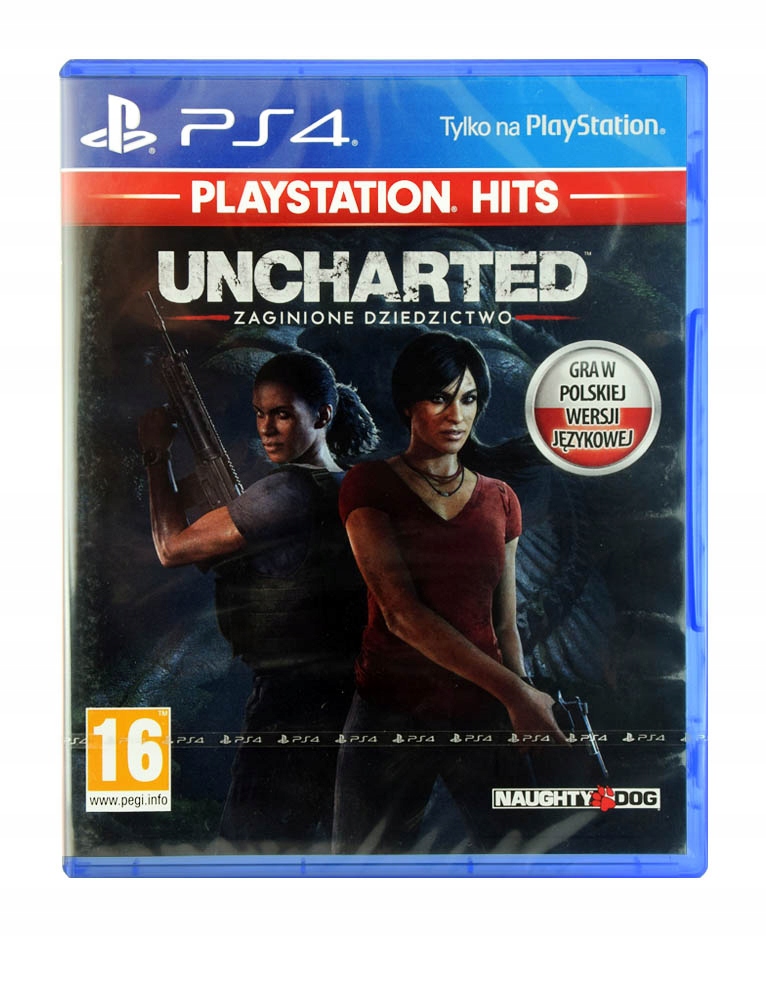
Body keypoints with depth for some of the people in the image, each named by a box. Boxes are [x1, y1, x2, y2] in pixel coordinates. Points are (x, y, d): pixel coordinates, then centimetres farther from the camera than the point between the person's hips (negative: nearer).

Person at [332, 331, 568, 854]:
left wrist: (528, 717, 3)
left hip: (484, 716, 3)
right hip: (392, 717, -2)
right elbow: (401, 612, -14)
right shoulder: (369, 485, -3)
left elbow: (505, 625, 10)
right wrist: (513, 692, -18)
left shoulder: (500, 500, 8)